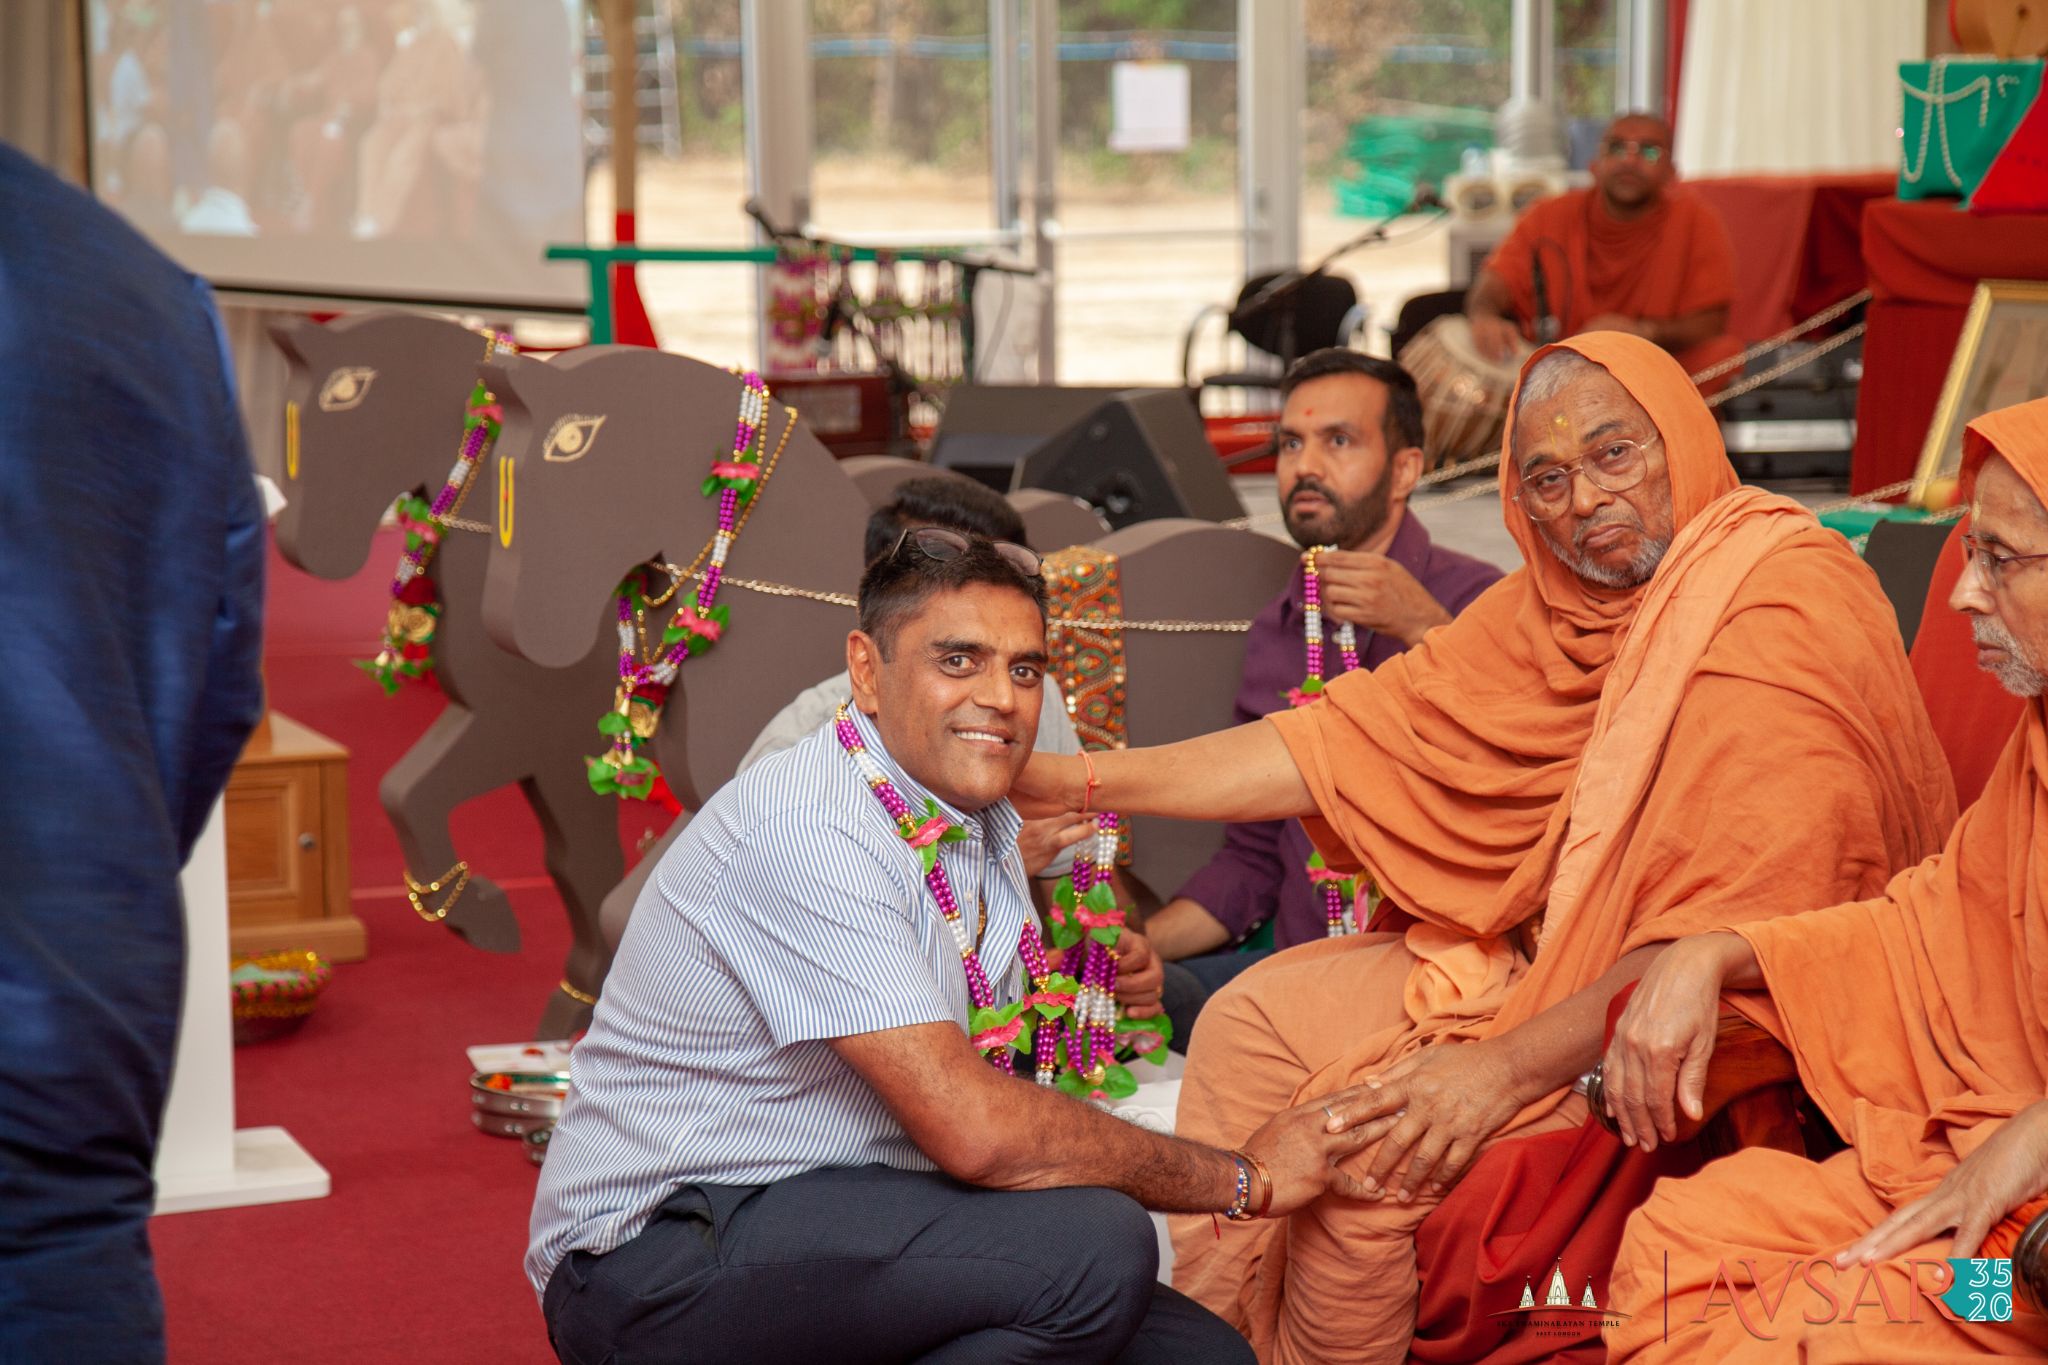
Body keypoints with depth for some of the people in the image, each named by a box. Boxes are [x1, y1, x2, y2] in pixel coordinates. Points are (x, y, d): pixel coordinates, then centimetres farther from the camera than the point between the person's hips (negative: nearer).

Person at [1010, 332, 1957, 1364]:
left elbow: (1735, 936, -28)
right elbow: (1353, 738, 4)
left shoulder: (1787, 613, -22)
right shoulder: (1558, 599, 5)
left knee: (1372, 1142, -22)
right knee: (1255, 1018, 2)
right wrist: (1071, 782, -2)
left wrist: (1511, 1065, -31)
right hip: (1557, 951, 9)